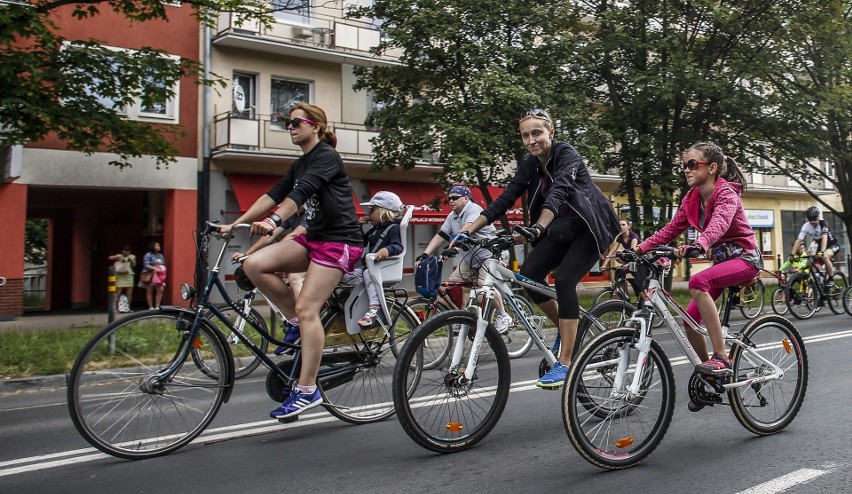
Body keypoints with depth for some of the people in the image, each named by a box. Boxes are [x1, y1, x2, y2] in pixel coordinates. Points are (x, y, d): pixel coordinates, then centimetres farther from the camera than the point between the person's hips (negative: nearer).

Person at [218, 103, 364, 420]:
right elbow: (273, 195, 9)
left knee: (307, 308, -17)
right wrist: (236, 224, 0)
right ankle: (299, 322, 4)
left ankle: (307, 390, -11)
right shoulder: (299, 165, 17)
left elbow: (301, 192, -25)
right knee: (254, 265, -10)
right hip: (313, 238, 8)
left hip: (338, 241, -8)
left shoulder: (326, 156, -9)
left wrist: (273, 221, -39)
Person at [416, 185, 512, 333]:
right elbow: (440, 236, 0)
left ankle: (503, 316, -9)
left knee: (484, 284, -26)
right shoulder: (452, 217, 7)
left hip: (488, 254, -8)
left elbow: (467, 229, -34)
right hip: (470, 256, 8)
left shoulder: (474, 209, -17)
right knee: (452, 282, -3)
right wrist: (424, 254, -13)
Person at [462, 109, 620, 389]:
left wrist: (537, 228, -54)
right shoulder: (529, 165, -1)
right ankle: (566, 329, 9)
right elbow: (504, 200, -6)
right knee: (528, 275, -15)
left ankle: (565, 364, -19)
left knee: (564, 279, -25)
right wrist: (469, 230, -17)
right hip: (561, 230, 6)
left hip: (589, 228, -6)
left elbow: (558, 192, -37)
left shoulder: (566, 155, -20)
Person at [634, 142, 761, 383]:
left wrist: (698, 245, -59)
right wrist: (641, 247, -12)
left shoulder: (726, 193, -19)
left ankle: (721, 358, -31)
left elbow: (719, 223, -39)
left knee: (698, 282, -35)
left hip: (744, 257, -7)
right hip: (721, 258, 7)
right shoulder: (691, 198, 3)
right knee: (691, 318, -4)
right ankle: (710, 375, 16)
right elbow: (671, 229, 1)